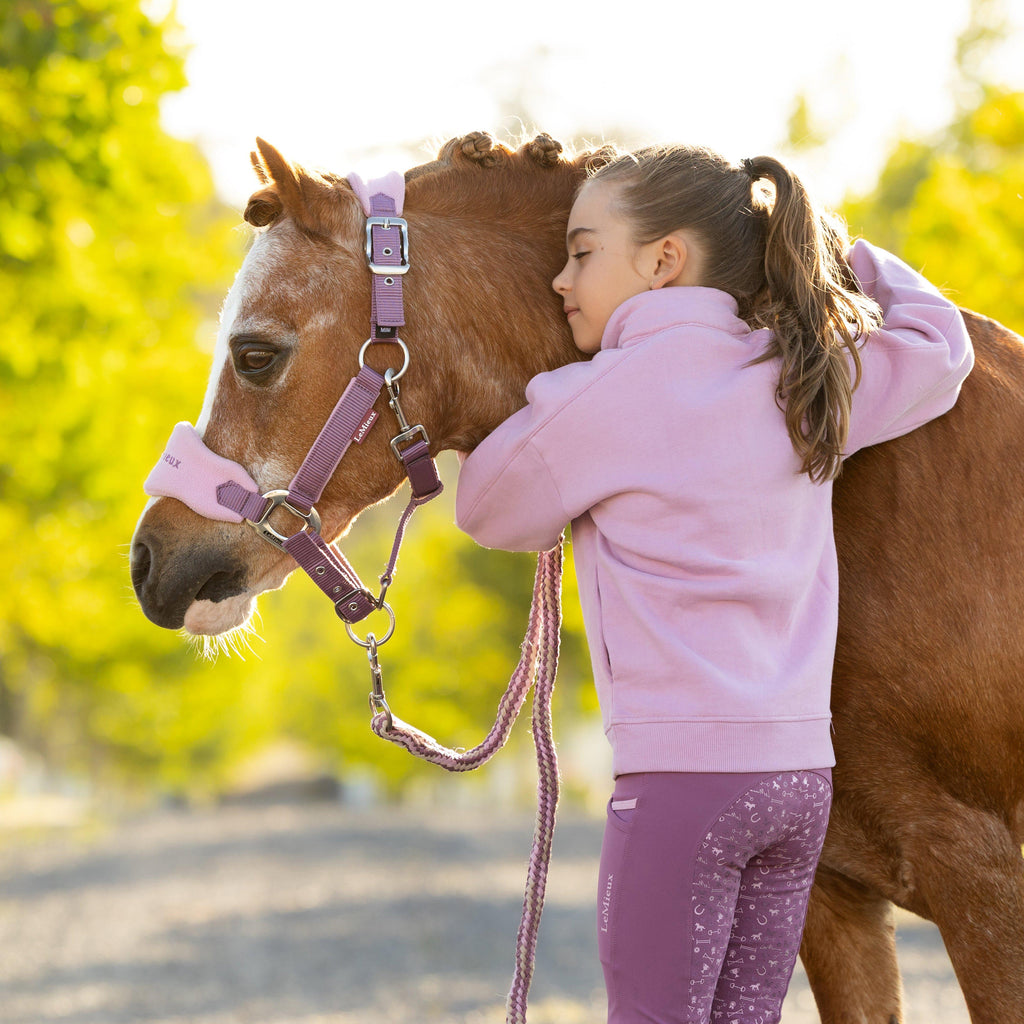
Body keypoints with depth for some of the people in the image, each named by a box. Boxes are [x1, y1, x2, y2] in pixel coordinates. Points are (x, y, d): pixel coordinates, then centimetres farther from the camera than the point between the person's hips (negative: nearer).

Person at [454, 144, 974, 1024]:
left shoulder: (612, 394, -9)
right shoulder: (809, 382, 8)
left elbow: (491, 511, 6)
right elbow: (939, 345, 28)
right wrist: (829, 246, 30)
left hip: (683, 772, -7)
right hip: (802, 773, 7)